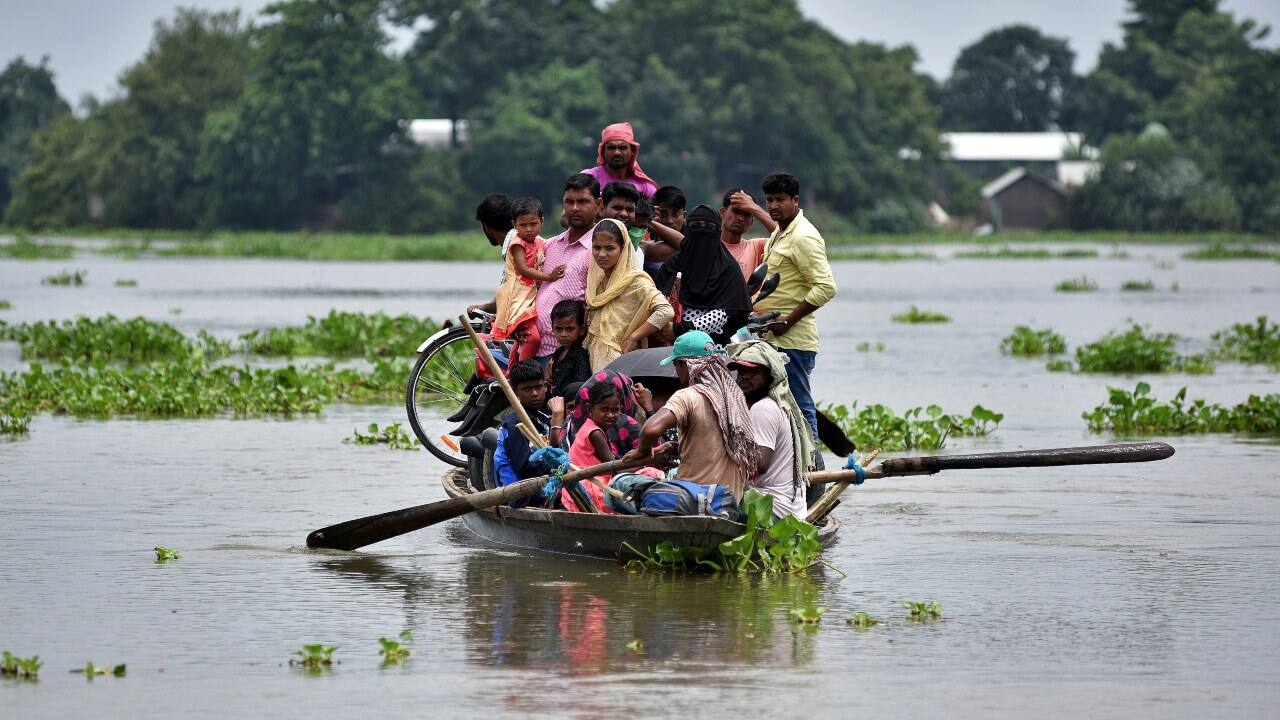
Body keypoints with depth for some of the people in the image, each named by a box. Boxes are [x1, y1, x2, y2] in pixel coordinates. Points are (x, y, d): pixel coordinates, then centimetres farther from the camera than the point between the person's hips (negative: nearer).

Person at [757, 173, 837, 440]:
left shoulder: (803, 237, -13)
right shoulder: (778, 234, 19)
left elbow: (826, 287, -22)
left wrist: (787, 322, -19)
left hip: (793, 340, -10)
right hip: (774, 339, 10)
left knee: (799, 406, -9)